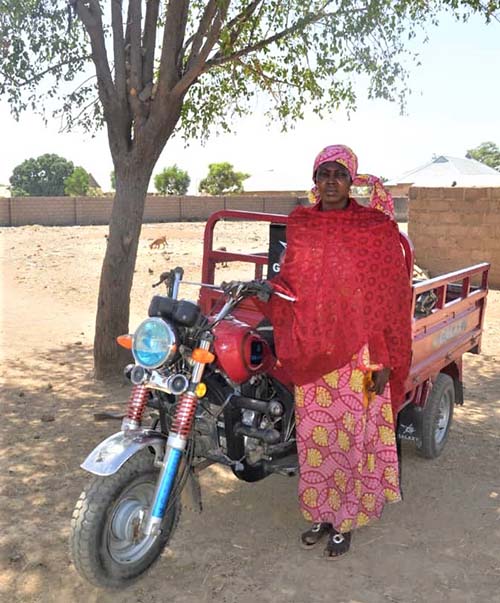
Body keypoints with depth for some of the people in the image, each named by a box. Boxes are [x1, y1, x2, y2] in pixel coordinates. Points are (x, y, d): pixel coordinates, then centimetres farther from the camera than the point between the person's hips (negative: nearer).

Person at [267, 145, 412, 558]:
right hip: (312, 352, 4)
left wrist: (384, 360, -9)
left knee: (352, 435, 4)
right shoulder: (300, 225, 7)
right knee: (313, 434, 11)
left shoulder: (377, 227, -5)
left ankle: (345, 523, 22)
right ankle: (321, 514, 30)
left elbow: (391, 296, -6)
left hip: (358, 352, -3)